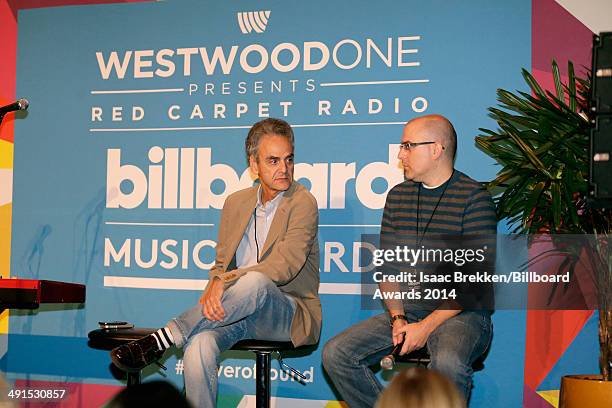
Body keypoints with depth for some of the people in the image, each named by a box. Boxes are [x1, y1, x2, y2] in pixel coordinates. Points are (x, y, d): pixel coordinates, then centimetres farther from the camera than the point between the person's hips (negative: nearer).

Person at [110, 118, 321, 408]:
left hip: (288, 314, -4)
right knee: (199, 346, -30)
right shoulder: (236, 203, 14)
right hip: (235, 309, 4)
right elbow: (222, 262, 16)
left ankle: (162, 340, -27)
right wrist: (213, 290, -9)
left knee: (255, 281, -38)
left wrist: (225, 282, -27)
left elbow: (286, 263, -18)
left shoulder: (302, 203, -5)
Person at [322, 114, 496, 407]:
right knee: (335, 354, -13)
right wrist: (398, 318, -5)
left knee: (448, 364, -38)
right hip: (407, 309, 6)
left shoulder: (474, 199, -7)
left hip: (461, 313, -6)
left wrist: (427, 326, -18)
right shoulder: (397, 196, 13)